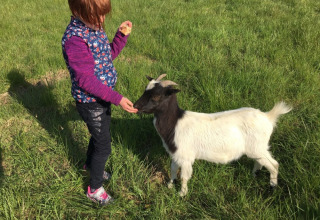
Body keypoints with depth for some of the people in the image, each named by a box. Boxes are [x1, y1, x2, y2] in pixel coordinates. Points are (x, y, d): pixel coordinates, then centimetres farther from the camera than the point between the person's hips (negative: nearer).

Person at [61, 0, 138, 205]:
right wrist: (117, 98, -31)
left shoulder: (94, 25, -2)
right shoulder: (75, 38, -28)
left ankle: (90, 163, 57)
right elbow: (86, 81, -28)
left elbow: (109, 54, 10)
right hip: (91, 103, -8)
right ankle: (95, 189, 31)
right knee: (104, 146, 7)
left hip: (103, 96, 8)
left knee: (101, 135, 28)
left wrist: (122, 34, -6)